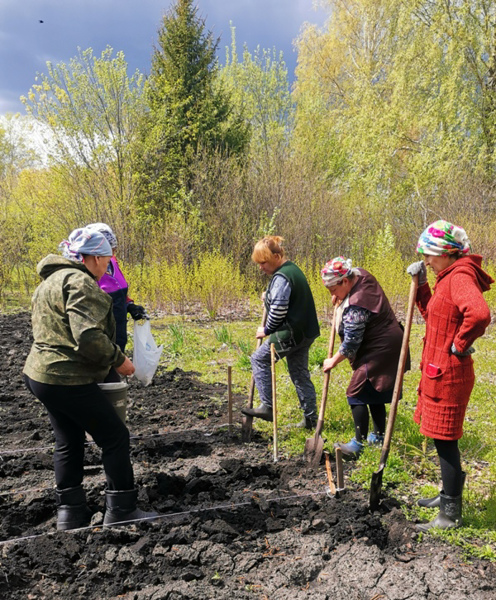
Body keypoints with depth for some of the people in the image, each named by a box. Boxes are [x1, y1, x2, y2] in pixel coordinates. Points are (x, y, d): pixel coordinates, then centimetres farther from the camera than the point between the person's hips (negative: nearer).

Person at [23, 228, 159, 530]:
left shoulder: (52, 280, 16)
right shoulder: (80, 282, -18)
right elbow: (89, 336, -28)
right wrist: (118, 360, -13)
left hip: (42, 375, 10)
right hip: (69, 380, -10)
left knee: (69, 442, 19)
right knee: (115, 437, 2)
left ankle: (71, 512, 27)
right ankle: (121, 510, 11)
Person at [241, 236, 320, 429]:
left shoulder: (281, 277, -18)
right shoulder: (293, 269, 14)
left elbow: (278, 310, -22)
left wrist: (267, 330, -7)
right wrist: (268, 298, 12)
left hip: (291, 334, -10)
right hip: (305, 332, 10)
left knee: (259, 359, 2)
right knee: (300, 374, 15)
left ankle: (267, 407, 1)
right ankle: (310, 418, 20)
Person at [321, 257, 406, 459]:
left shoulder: (356, 307, -29)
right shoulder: (361, 275, -1)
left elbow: (350, 343, -21)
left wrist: (333, 361, -6)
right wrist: (339, 297, 6)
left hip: (378, 352, -11)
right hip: (387, 346, 11)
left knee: (357, 393, -7)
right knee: (374, 393, 18)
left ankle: (359, 444, -3)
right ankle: (379, 435, 29)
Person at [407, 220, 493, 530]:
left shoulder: (460, 277, -19)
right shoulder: (449, 277, 12)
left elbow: (479, 314, -37)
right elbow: (431, 314, 24)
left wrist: (460, 345, -23)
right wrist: (421, 284, 11)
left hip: (448, 374, -10)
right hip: (439, 371, 10)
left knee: (445, 438, -1)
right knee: (442, 437, 20)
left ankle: (451, 514, 11)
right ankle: (449, 495, 36)